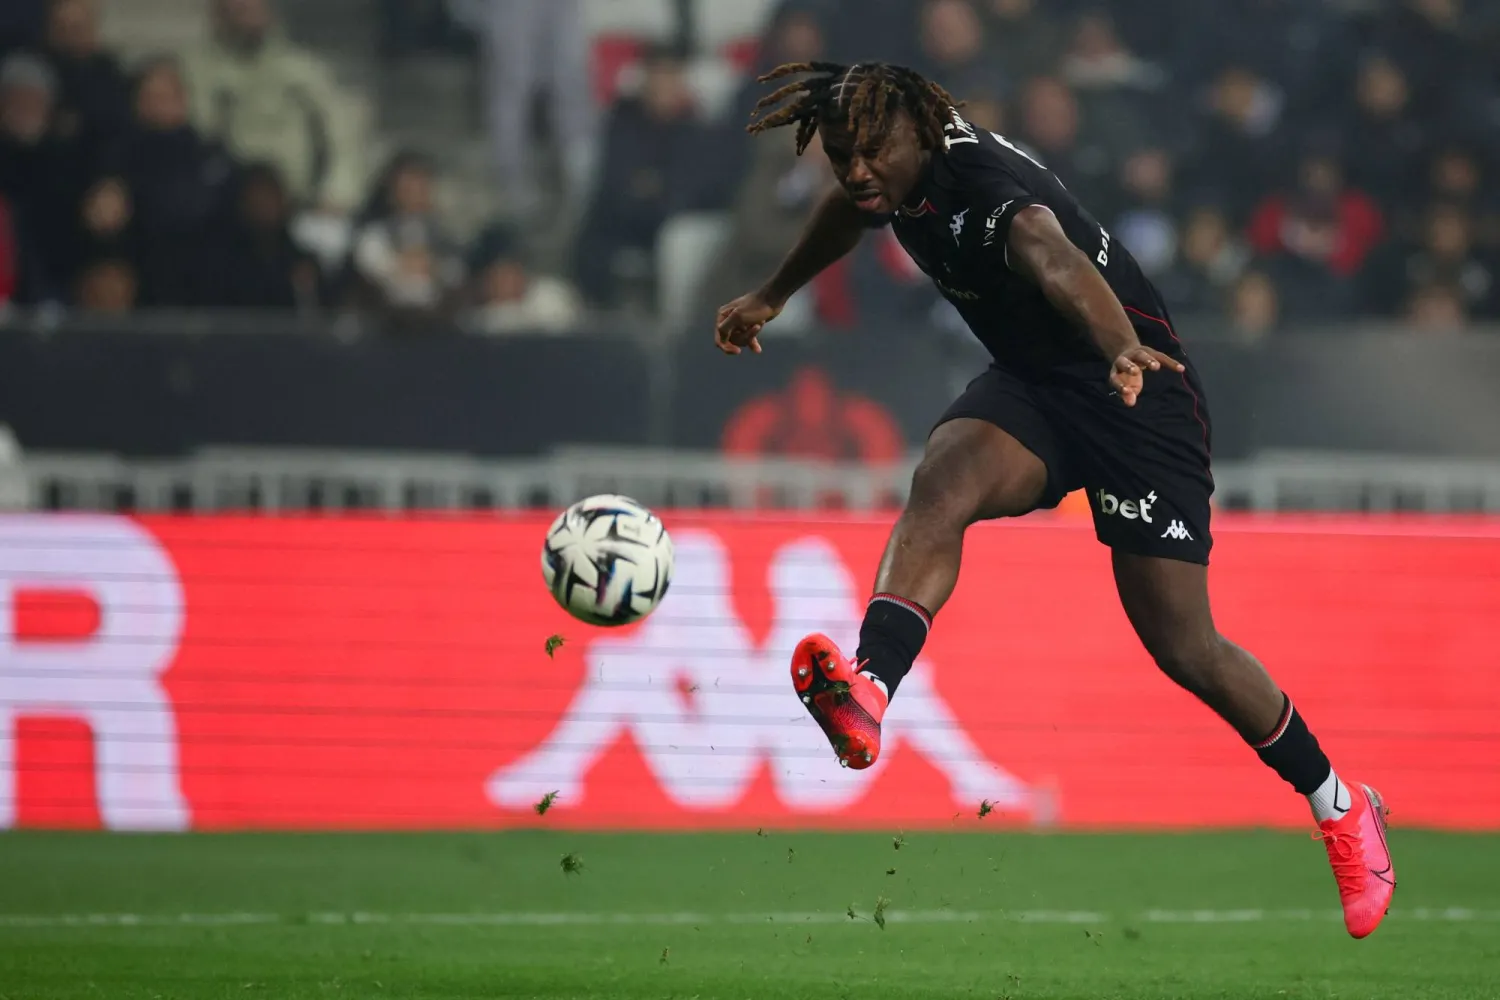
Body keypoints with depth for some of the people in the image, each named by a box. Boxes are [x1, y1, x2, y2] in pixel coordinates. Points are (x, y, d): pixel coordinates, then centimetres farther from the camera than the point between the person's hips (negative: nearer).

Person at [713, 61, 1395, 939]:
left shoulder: (988, 183, -27)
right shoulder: (902, 175, -1)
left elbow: (1051, 255, -50)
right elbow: (855, 208, 26)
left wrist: (1120, 343, -70)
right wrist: (773, 297, 39)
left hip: (1136, 385, -7)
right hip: (1032, 385, 7)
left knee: (1183, 645, -7)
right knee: (942, 481, -28)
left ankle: (1341, 807, 16)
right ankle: (866, 694, -49)